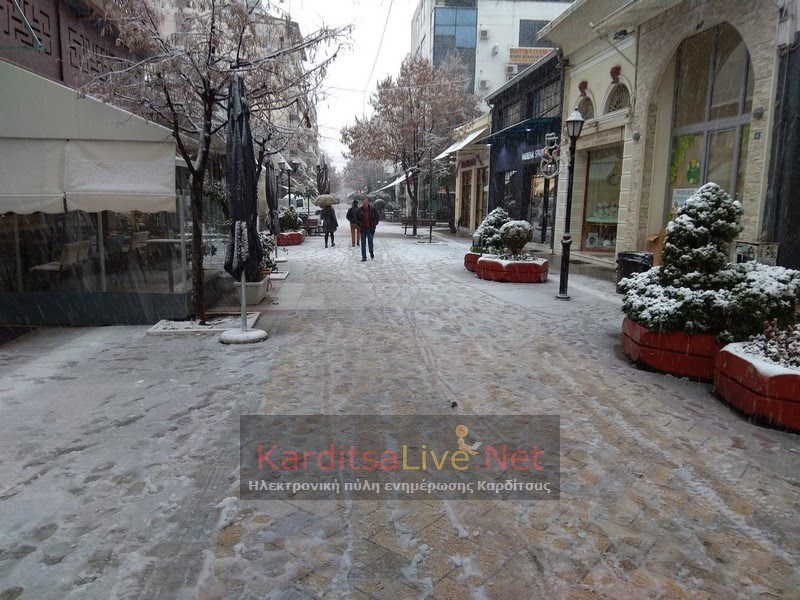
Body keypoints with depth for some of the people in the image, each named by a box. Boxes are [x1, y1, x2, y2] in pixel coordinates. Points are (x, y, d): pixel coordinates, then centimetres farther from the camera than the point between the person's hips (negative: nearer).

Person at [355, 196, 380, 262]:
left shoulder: (373, 209, -4)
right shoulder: (359, 211, -3)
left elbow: (377, 218, 7)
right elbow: (356, 219, 9)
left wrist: (375, 224, -4)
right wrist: (360, 224, -5)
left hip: (371, 229, 0)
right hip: (363, 229, 0)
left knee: (370, 242, 7)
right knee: (363, 243, 0)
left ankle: (371, 252, 37)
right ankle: (364, 257, 6)